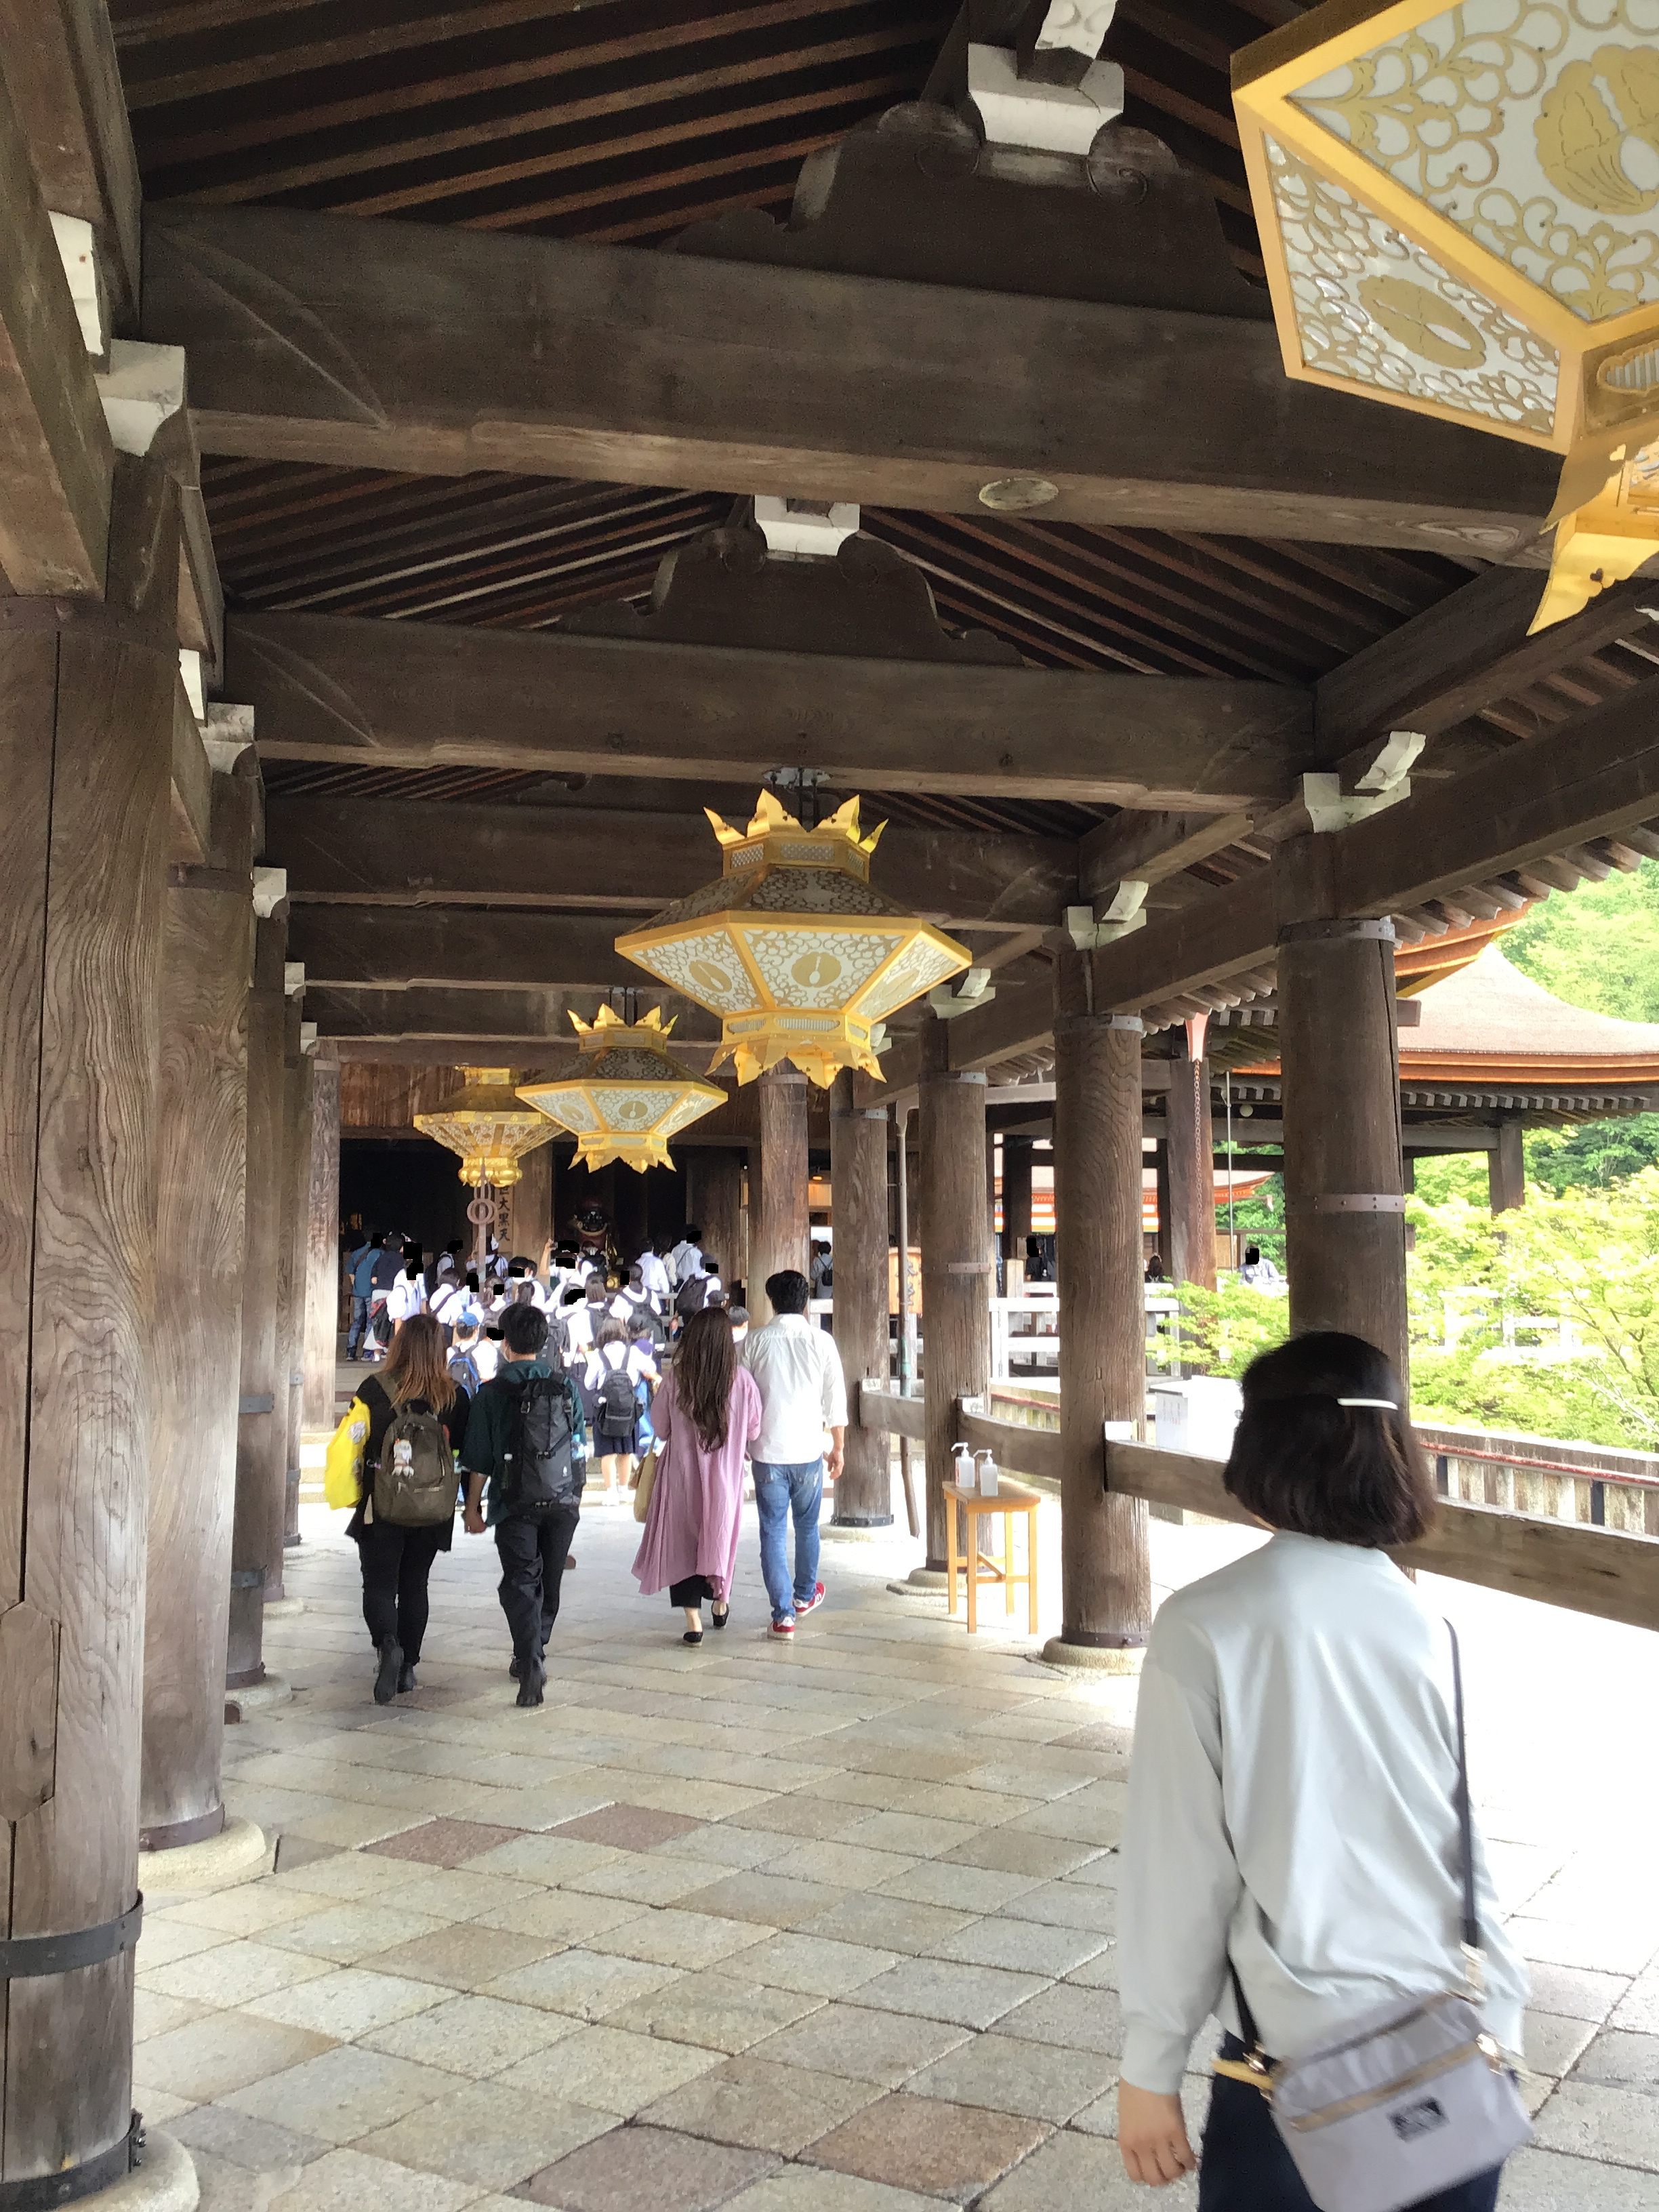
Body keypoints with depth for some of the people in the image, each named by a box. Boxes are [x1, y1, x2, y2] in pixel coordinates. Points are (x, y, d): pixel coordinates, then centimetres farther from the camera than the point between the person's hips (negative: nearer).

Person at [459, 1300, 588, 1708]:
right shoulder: (567, 1387, 4)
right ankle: (533, 1656, 31)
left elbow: (479, 1459, -5)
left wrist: (472, 1506, 6)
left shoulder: (493, 1392, -6)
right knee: (549, 1582, 17)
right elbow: (580, 1449, 10)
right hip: (564, 1502, 3)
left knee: (519, 1583, 0)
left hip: (516, 1505, -3)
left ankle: (530, 1667, -15)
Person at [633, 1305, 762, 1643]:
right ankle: (720, 1602, 39)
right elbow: (754, 1431, -1)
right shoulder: (742, 1380, -12)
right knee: (719, 1535, 22)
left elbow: (659, 1427, -1)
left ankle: (693, 1621, 4)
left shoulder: (675, 1378, -13)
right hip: (726, 1476, 2)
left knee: (681, 1540, 9)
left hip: (681, 1474, -1)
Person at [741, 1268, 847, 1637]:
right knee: (807, 1526, 21)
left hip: (768, 1453, -1)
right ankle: (805, 1594, 38)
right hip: (808, 1450, 1)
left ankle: (783, 1614, 3)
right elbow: (836, 1399, 0)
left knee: (773, 1532, 5)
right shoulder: (821, 1341, -4)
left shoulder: (755, 1342, -4)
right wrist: (838, 1448, 11)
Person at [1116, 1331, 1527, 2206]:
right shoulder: (1428, 1628, -1)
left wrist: (1150, 2065, 0)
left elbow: (1180, 1864, -10)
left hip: (1301, 2045, -4)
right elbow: (1467, 1853, 4)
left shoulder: (1205, 1625, -12)